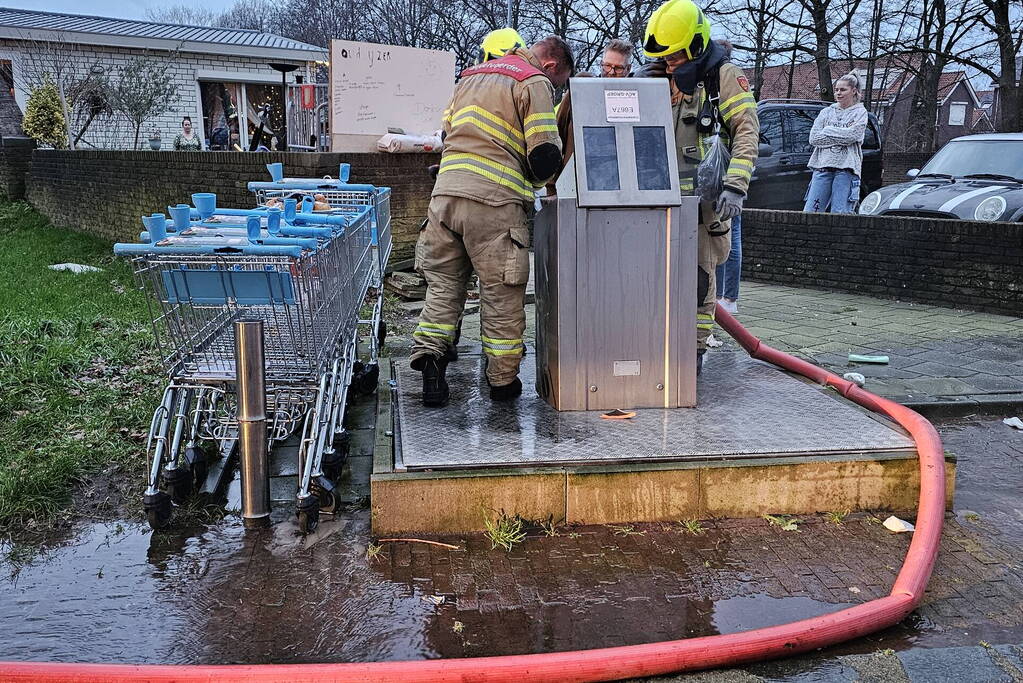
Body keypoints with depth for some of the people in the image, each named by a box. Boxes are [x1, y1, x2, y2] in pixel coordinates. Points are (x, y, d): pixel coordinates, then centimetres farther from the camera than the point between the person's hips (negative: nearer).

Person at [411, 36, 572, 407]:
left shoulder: (470, 76, 25)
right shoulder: (534, 82, 1)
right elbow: (545, 154, -6)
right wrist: (535, 180, 13)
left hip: (445, 192, 6)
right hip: (494, 202, -6)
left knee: (443, 282, 14)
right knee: (503, 292, 4)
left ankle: (428, 354, 1)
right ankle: (503, 380, 12)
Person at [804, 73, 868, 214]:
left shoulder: (860, 112, 9)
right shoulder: (826, 112, 17)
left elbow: (851, 136, -9)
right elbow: (813, 138, 4)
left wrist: (827, 131, 1)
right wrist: (841, 137, -2)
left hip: (846, 167, -3)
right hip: (822, 166, 3)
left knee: (839, 214, -7)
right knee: (810, 211, -5)